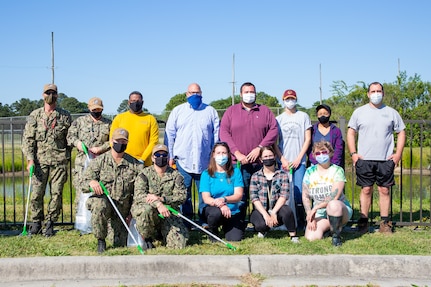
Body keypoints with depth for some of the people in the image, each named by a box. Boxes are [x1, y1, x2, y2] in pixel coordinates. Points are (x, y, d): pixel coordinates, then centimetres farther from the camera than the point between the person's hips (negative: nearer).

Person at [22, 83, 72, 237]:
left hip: (59, 161, 0)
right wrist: (30, 159, -8)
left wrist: (67, 158, 6)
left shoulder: (65, 116, 7)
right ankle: (36, 222, 14)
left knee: (56, 193, 1)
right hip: (40, 160, 0)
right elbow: (27, 139, 3)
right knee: (36, 193, -3)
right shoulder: (34, 115, 6)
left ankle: (50, 223, 14)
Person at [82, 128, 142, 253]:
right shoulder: (99, 161, -1)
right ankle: (101, 240, -15)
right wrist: (91, 182, -27)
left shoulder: (134, 163, 3)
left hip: (123, 206, 2)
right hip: (103, 199, -2)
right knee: (99, 206, -39)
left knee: (120, 244, 2)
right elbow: (84, 183, -3)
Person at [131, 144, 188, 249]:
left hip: (168, 213, 2)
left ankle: (162, 232, 21)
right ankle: (147, 238, -9)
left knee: (178, 244, -15)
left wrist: (161, 198, -24)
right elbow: (139, 195, -15)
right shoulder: (145, 174, 0)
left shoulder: (176, 175, 5)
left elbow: (182, 196, -8)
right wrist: (158, 204, -32)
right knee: (147, 209, -38)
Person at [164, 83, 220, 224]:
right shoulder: (177, 111, 11)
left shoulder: (210, 111, 11)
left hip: (205, 162, 0)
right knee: (183, 194, 3)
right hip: (182, 161, 0)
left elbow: (216, 135, 10)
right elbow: (169, 134, 9)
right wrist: (170, 156, 4)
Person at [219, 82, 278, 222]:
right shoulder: (231, 111, 11)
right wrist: (237, 153, -9)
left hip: (260, 162, 1)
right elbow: (224, 132, 2)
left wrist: (259, 148, -9)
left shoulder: (265, 110, 13)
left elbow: (274, 130, 4)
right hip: (238, 163, -1)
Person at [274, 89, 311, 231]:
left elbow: (307, 139, 4)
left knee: (299, 192, -7)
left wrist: (299, 158, -4)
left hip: (299, 161, -1)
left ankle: (300, 222, 0)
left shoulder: (303, 116, 8)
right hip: (283, 162, 1)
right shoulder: (278, 119, 11)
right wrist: (283, 160, -4)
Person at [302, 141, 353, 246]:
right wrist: (310, 215, -9)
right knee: (311, 237, -22)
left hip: (340, 210, -4)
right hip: (319, 214, 4)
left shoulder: (337, 170, -7)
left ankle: (336, 235, -16)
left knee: (333, 205, -40)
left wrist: (316, 208, -19)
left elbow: (334, 197, -18)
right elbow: (305, 196, 3)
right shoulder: (310, 172, 4)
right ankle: (327, 227, 13)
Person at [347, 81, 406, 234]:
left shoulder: (391, 113, 9)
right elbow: (351, 133, 8)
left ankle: (385, 223, 8)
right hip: (364, 159, 0)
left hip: (386, 160, 1)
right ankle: (363, 221, 7)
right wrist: (353, 153, -2)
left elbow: (401, 132, 12)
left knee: (384, 190, 2)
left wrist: (398, 153, 1)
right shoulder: (359, 112, 7)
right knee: (366, 190, 1)